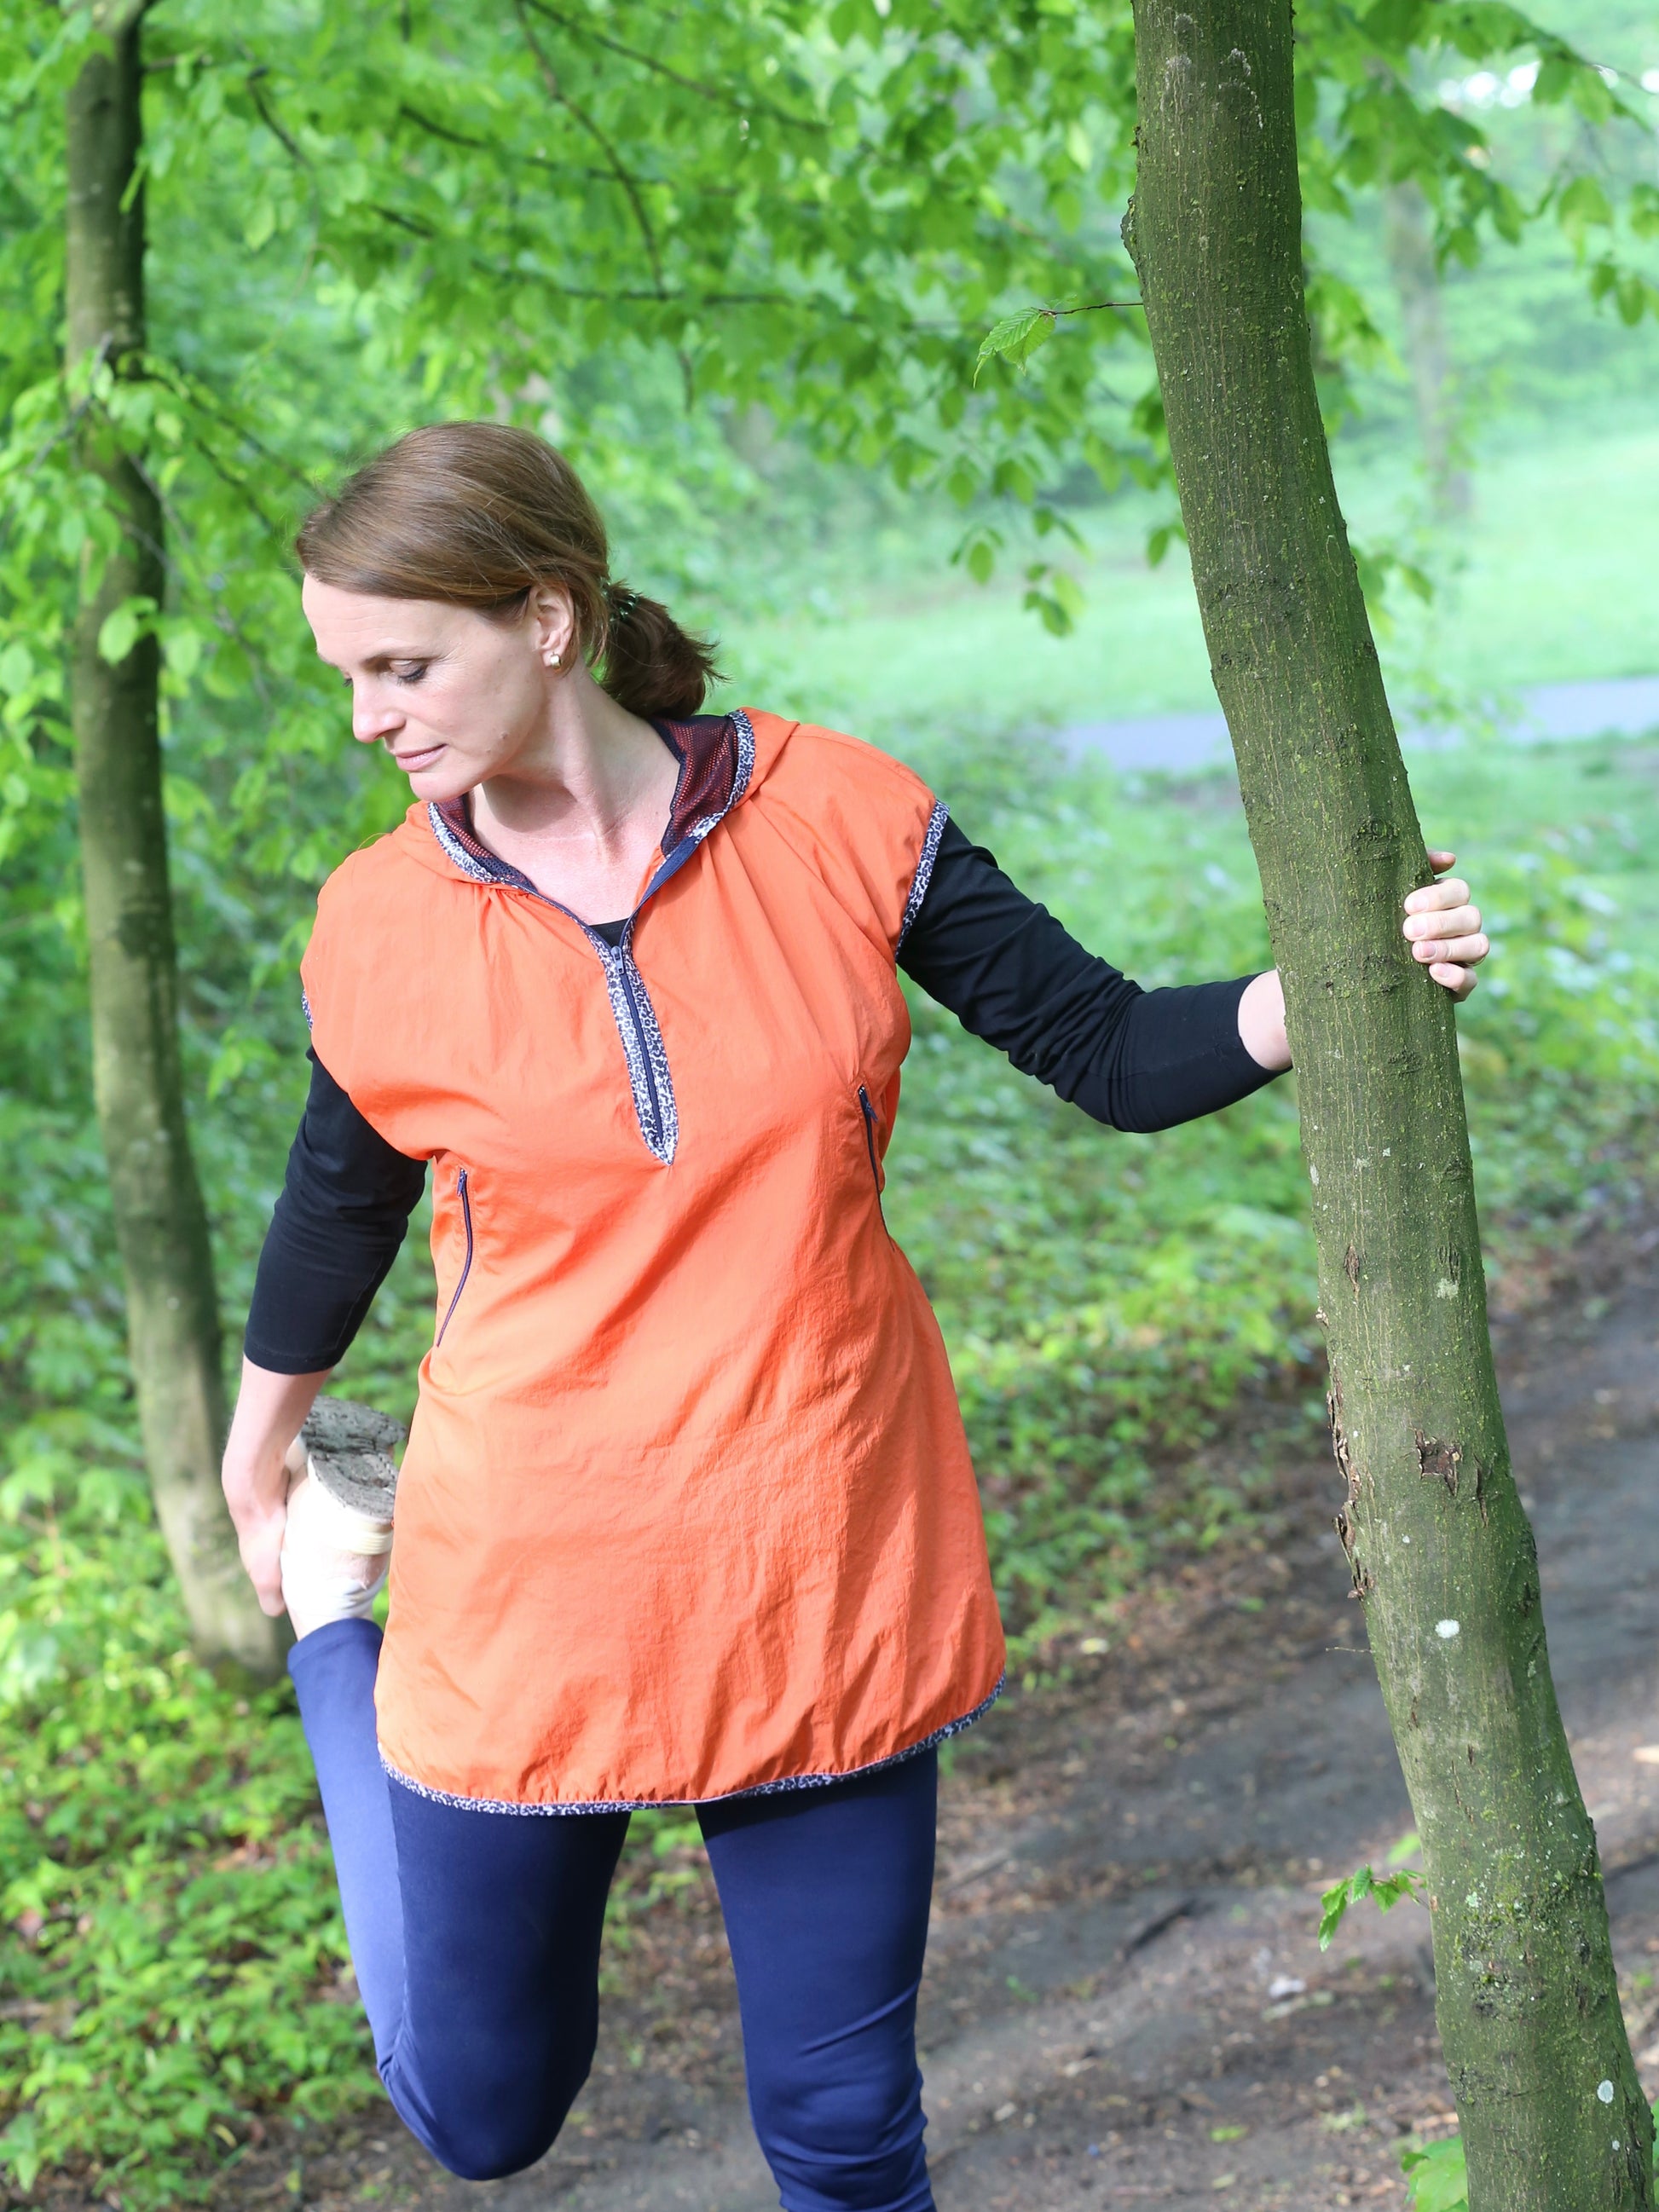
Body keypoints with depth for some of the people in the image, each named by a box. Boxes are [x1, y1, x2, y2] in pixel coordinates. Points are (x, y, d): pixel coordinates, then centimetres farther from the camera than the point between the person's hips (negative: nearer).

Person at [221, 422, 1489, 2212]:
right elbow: (335, 1217, 11)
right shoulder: (379, 932, -7)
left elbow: (1112, 1051, -3)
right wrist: (255, 1472, 26)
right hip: (533, 1592, 0)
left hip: (829, 1575, 0)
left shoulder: (835, 819, -9)